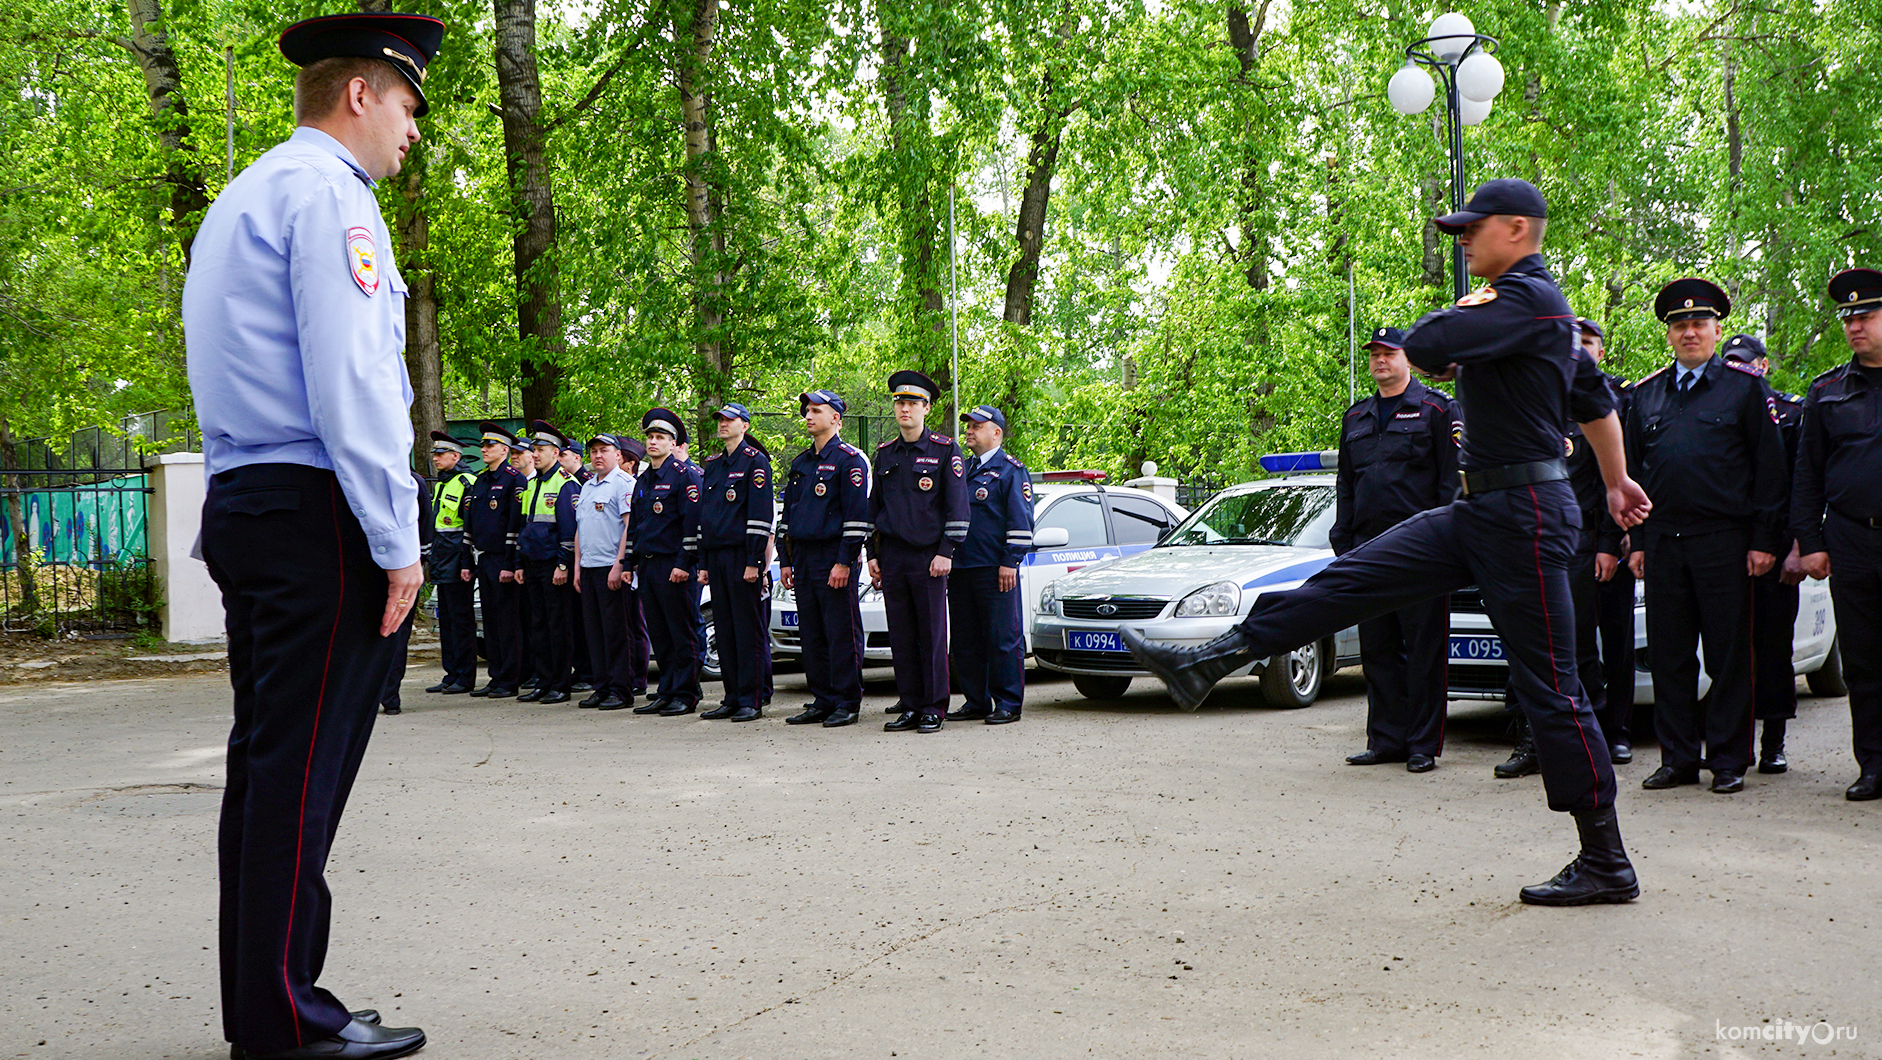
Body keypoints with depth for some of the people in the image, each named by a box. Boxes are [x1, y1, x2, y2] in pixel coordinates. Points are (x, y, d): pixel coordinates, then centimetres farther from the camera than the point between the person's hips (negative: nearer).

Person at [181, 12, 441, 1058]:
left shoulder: (238, 200, 23)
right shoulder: (327, 191, -8)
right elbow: (351, 379, -17)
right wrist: (397, 541, -15)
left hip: (241, 504, 10)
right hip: (316, 511, -10)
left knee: (267, 759, 11)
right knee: (305, 766, -7)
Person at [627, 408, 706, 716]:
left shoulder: (685, 474, -6)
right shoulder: (642, 480, 18)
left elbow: (693, 523, -12)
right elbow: (633, 525, 24)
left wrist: (683, 564, -17)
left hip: (674, 566, -8)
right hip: (647, 566, 8)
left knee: (683, 633, -3)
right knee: (659, 633, 9)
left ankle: (686, 695, 2)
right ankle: (667, 692, 15)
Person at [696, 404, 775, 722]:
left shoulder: (755, 461, -4)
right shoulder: (712, 465, 18)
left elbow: (760, 516, -10)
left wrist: (753, 562, -15)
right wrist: (703, 563, 14)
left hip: (742, 556, -7)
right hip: (716, 558, 7)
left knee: (749, 631, -4)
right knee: (724, 630, 8)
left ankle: (752, 701, -1)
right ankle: (733, 699, 14)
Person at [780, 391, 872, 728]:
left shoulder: (849, 459, -6)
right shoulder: (800, 463, 17)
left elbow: (857, 515, -12)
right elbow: (786, 515, 21)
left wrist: (844, 563, -17)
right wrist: (785, 561, 14)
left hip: (834, 559, -7)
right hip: (803, 558, 7)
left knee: (842, 636, -3)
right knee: (811, 636, 8)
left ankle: (847, 704, 3)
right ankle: (822, 702, 15)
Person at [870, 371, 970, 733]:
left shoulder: (945, 450, -1)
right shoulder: (884, 453, 13)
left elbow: (957, 506, -3)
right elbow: (874, 506, 18)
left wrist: (946, 552, -10)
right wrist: (873, 555, 11)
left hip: (929, 556, -4)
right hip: (892, 556, 4)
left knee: (932, 635, -2)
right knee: (901, 636, 5)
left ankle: (934, 708, 4)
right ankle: (910, 707, 11)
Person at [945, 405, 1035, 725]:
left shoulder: (1011, 470, -1)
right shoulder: (962, 469, 19)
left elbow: (1021, 521, -7)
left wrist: (1011, 561, -14)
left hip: (995, 570, -7)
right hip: (960, 568, 7)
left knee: (1003, 639, -4)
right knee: (965, 641, 8)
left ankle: (1008, 704, 2)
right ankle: (976, 702, 17)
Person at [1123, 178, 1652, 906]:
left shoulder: (1528, 298, -15)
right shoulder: (1524, 302, 16)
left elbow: (1425, 345, -26)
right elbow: (1595, 398, 27)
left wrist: (1467, 310, -4)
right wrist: (1617, 481, 38)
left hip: (1522, 518, -10)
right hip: (1479, 514, 10)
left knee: (1550, 689, -3)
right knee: (1348, 581, 3)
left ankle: (1606, 865, 7)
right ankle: (1203, 665, 4)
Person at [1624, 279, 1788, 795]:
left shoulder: (1744, 387, 3)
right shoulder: (1646, 394, 14)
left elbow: (1769, 468, 1)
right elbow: (1633, 472, 16)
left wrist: (1763, 540, -5)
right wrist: (1636, 542, 10)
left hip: (1724, 540, -3)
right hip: (1663, 540, 4)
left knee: (1729, 654, 1)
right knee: (1668, 655, 5)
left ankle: (1728, 760, 9)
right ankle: (1679, 758, 14)